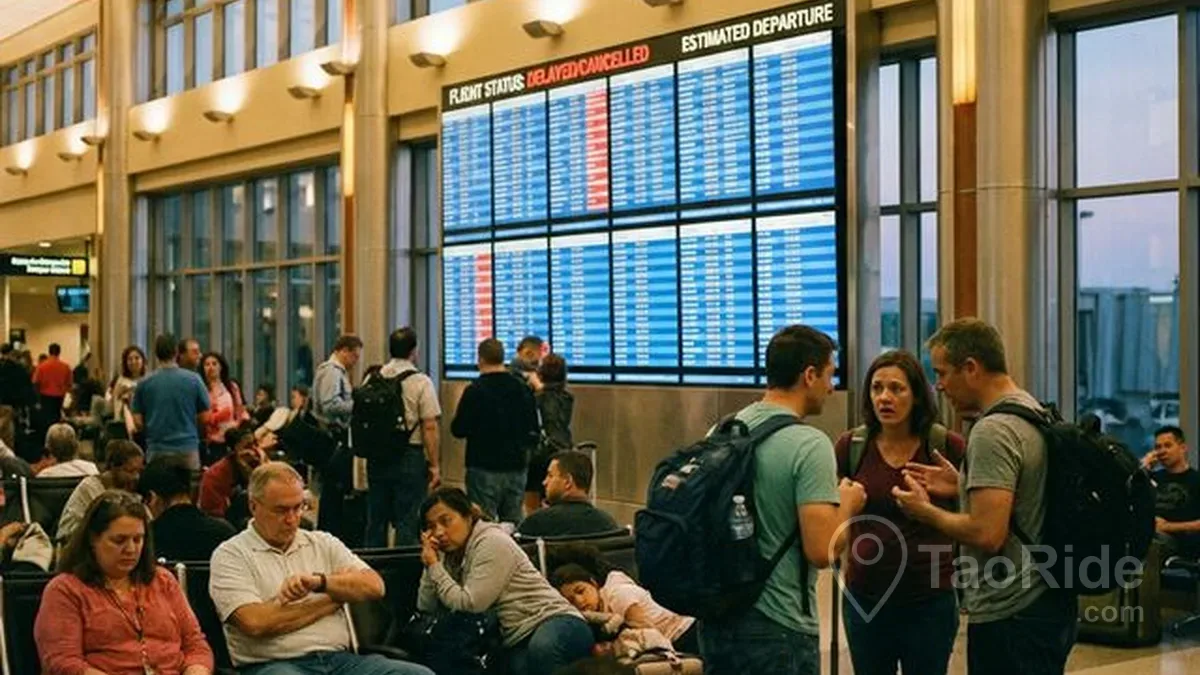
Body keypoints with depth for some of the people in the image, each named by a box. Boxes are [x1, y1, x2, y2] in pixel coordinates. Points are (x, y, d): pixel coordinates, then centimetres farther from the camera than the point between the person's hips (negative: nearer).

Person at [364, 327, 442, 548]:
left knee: (376, 519, 13)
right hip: (409, 456, -5)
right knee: (407, 521, -1)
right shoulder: (421, 382, -9)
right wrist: (434, 464, -5)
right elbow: (430, 427, -11)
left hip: (376, 456, 5)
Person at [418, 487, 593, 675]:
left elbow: (468, 604, -16)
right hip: (520, 642, 7)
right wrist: (430, 565, 0)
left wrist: (435, 567, -7)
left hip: (555, 621, -7)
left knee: (542, 647, -41)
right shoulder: (450, 555, 14)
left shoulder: (492, 543, -9)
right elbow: (426, 609, 10)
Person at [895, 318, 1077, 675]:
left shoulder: (992, 431, -19)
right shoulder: (1035, 413, 11)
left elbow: (987, 534, -25)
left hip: (1010, 616, -10)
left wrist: (925, 510, -10)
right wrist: (962, 486, 14)